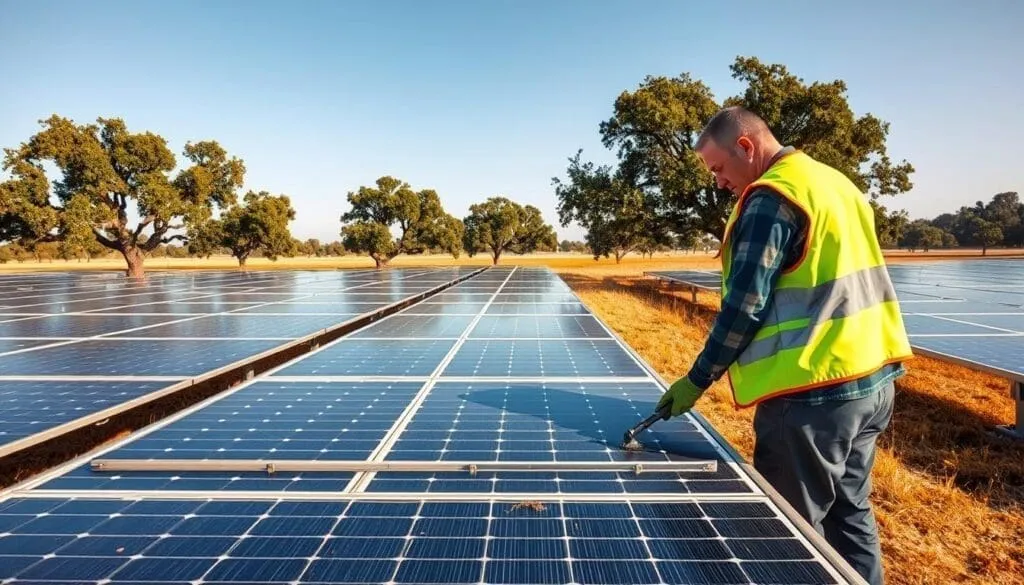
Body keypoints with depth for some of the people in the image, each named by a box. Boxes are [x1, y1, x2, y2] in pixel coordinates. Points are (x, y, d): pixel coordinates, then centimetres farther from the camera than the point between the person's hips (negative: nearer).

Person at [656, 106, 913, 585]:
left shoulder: (770, 197, -14)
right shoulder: (838, 183, 14)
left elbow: (745, 306, -17)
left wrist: (697, 380, -8)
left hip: (814, 390, -9)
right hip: (872, 378, 9)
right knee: (849, 513, 19)